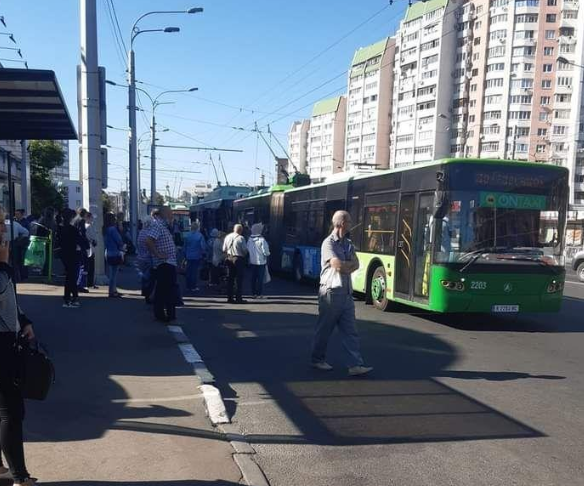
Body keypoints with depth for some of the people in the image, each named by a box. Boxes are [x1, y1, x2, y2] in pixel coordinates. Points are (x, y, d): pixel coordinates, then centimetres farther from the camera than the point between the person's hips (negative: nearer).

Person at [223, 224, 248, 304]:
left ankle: (229, 297, 14)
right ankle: (238, 298, -1)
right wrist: (245, 255, 10)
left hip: (229, 258, 6)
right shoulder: (241, 238, -12)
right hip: (239, 259, -6)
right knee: (239, 279, 0)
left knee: (230, 279, 11)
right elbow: (245, 250, -10)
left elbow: (224, 250, 8)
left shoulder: (227, 237, 6)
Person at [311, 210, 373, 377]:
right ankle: (317, 360, 23)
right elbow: (338, 265, -20)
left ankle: (355, 365, 4)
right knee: (324, 330, 7)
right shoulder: (329, 243, -11)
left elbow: (356, 264, 2)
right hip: (331, 293, -7)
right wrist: (350, 264, -2)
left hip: (347, 293, 7)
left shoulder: (348, 243, 13)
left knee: (350, 331, 3)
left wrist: (344, 266, -16)